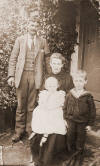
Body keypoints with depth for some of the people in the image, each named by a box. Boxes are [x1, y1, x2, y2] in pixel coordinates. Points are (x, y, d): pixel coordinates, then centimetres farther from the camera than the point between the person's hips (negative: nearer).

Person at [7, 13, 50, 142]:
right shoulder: (20, 40, 11)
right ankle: (19, 131, 14)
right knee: (21, 105, 2)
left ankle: (30, 130, 18)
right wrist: (11, 75, -5)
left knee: (32, 105, 5)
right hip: (22, 75, 0)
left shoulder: (43, 41, 11)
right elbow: (13, 59, 7)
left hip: (35, 76, 0)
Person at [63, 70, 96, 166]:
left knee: (80, 143, 13)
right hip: (71, 122, 2)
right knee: (70, 140, 16)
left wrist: (90, 124, -5)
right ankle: (72, 157, 38)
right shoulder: (69, 94, -5)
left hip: (82, 123, -2)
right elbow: (65, 108, 5)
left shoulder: (88, 96, -12)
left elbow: (92, 111, -6)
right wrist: (65, 119, 3)